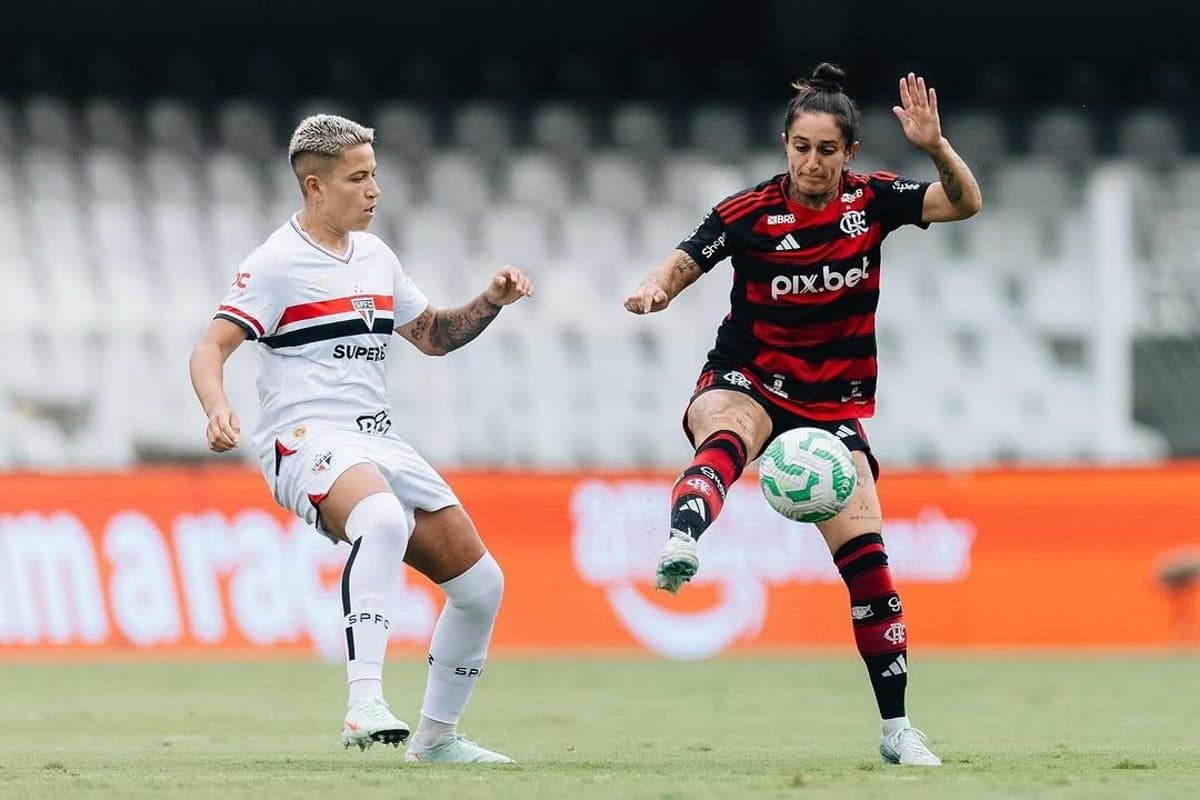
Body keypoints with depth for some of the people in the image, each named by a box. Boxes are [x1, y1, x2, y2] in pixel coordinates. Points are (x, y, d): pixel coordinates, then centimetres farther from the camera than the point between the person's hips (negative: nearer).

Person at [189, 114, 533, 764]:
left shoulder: (375, 255, 17)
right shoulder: (278, 264, -5)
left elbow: (432, 335, 29)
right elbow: (210, 349, -11)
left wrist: (491, 302, 12)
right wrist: (218, 410, -31)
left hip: (379, 442, 8)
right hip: (306, 438, -8)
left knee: (480, 583, 5)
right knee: (384, 519, -40)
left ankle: (437, 736, 23)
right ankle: (365, 704, -46)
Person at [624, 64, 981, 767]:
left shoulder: (872, 200, -3)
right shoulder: (750, 212, -9)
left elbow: (966, 203, -8)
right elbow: (683, 265, -9)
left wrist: (935, 146, -26)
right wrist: (656, 289, -32)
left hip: (834, 404, 3)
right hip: (748, 383, -3)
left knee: (866, 554, -7)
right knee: (726, 436, -40)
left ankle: (896, 727, 4)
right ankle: (680, 544, -72)